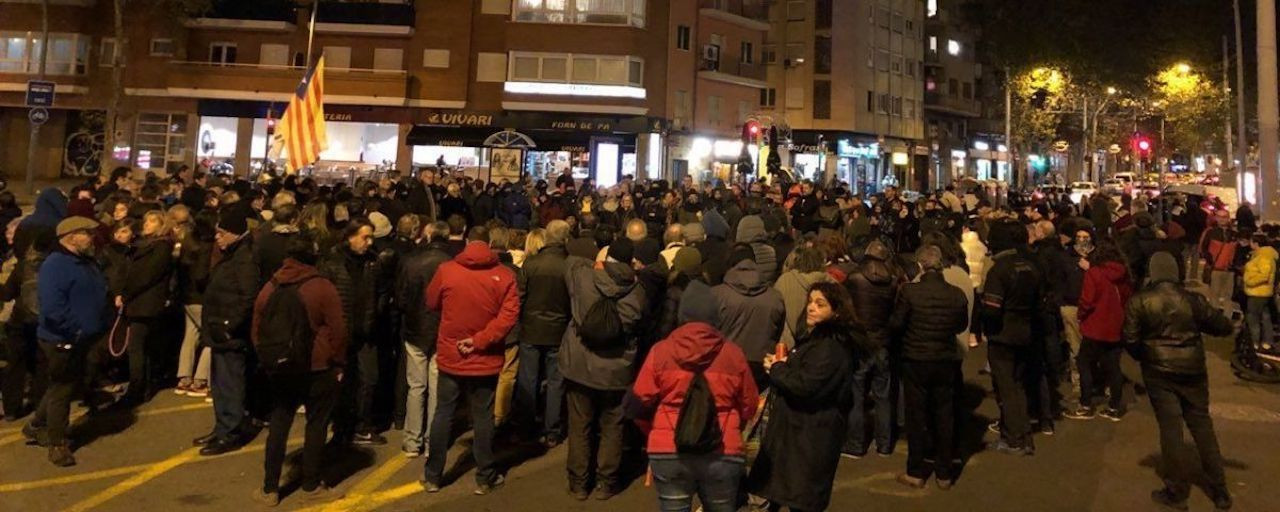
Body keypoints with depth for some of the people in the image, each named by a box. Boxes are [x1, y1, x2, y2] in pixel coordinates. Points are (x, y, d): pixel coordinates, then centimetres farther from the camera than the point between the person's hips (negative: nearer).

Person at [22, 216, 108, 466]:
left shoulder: (85, 262, 10)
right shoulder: (55, 265, -20)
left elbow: (95, 296, 21)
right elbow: (52, 308, -28)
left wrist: (97, 328, 12)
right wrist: (75, 330, -24)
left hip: (82, 339, 9)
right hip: (62, 341, -9)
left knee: (63, 387, 21)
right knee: (62, 390, 3)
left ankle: (36, 427, 39)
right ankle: (57, 442, 17)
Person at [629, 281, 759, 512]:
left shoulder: (661, 351, -6)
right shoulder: (733, 353, -3)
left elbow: (641, 400, 0)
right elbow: (748, 405, 7)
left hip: (669, 452, -1)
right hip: (723, 454, 1)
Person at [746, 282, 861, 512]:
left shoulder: (832, 347, -21)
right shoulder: (813, 337, 12)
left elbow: (805, 386, -29)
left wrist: (776, 369, -12)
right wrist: (781, 365, 1)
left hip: (812, 436, -10)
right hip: (796, 426, 10)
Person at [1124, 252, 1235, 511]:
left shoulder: (1139, 302, -10)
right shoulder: (1193, 299, -5)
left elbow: (1130, 340, -9)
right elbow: (1223, 327, 4)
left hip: (1159, 372, -2)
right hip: (1192, 370, 2)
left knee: (1170, 428, 6)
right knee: (1202, 425, 14)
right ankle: (1220, 490, 22)